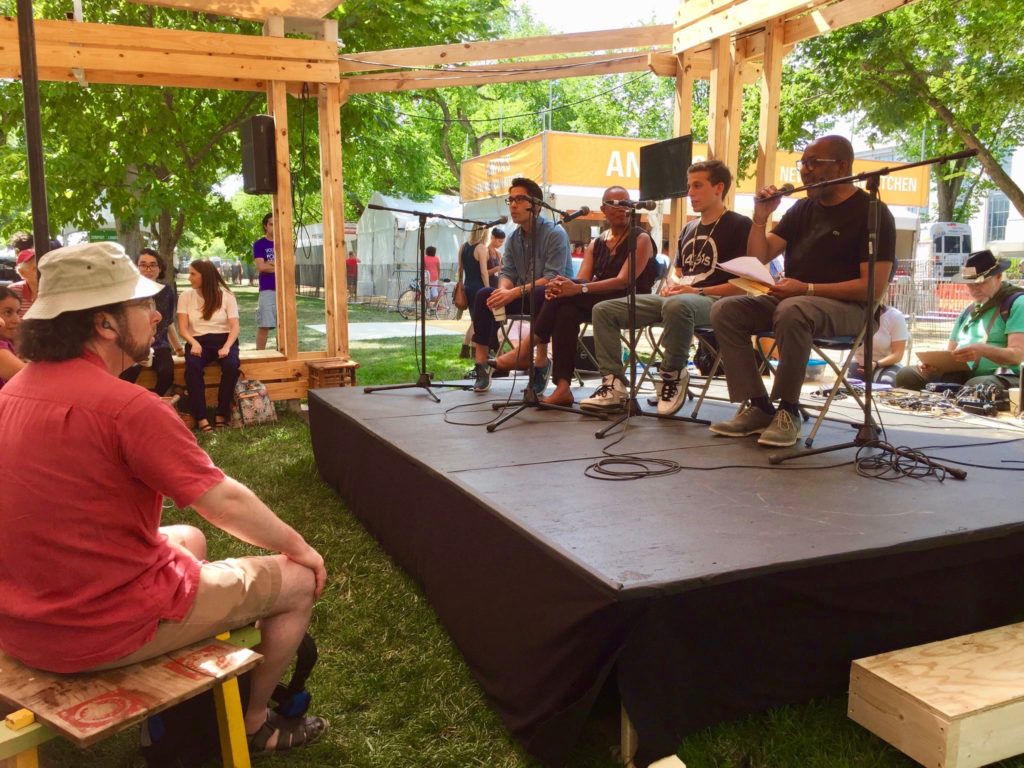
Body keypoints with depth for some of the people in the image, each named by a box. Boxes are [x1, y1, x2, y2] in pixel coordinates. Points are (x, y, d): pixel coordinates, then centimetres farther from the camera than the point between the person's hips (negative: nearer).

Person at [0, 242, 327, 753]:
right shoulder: (124, 405, -25)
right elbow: (226, 504, -19)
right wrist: (298, 547, -2)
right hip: (104, 631, -9)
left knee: (189, 539, 31)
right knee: (298, 582, 6)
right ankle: (254, 724, 29)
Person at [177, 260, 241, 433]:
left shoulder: (226, 295, 1)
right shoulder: (186, 296, 5)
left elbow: (234, 327, -4)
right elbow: (183, 328, -1)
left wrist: (226, 346, -23)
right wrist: (194, 343, -22)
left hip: (223, 340, 0)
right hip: (198, 341, 1)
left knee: (231, 365, -34)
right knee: (192, 366, -34)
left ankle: (222, 414, -20)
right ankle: (201, 417, -30)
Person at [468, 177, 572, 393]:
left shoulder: (555, 234, -13)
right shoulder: (513, 239, 8)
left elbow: (553, 277, -23)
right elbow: (507, 272, 3)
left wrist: (516, 292, -31)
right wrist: (503, 289, -23)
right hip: (525, 297, 6)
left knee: (539, 294, -39)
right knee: (484, 295, -13)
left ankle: (541, 363, -31)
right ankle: (481, 364, -16)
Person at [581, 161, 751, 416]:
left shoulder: (738, 225, -1)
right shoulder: (689, 229, 22)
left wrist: (698, 291, -17)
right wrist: (669, 286, 4)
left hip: (713, 300, -7)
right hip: (677, 297, 8)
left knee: (676, 305, -44)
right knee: (604, 309, -6)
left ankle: (673, 374, -20)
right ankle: (614, 383, -11)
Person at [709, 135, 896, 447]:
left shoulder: (872, 212, -5)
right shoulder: (802, 208, 14)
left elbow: (873, 288, -15)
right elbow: (757, 260, 11)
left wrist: (806, 289, -23)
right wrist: (761, 218, -5)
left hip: (845, 307, -7)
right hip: (792, 299, 7)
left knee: (791, 311, -39)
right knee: (725, 310, -15)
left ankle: (789, 411, -24)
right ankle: (758, 407, -17)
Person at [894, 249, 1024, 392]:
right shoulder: (969, 310, 22)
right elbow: (951, 351, 19)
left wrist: (984, 350, -34)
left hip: (1002, 377, -6)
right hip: (961, 374, 7)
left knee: (976, 386, -41)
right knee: (907, 376, -12)